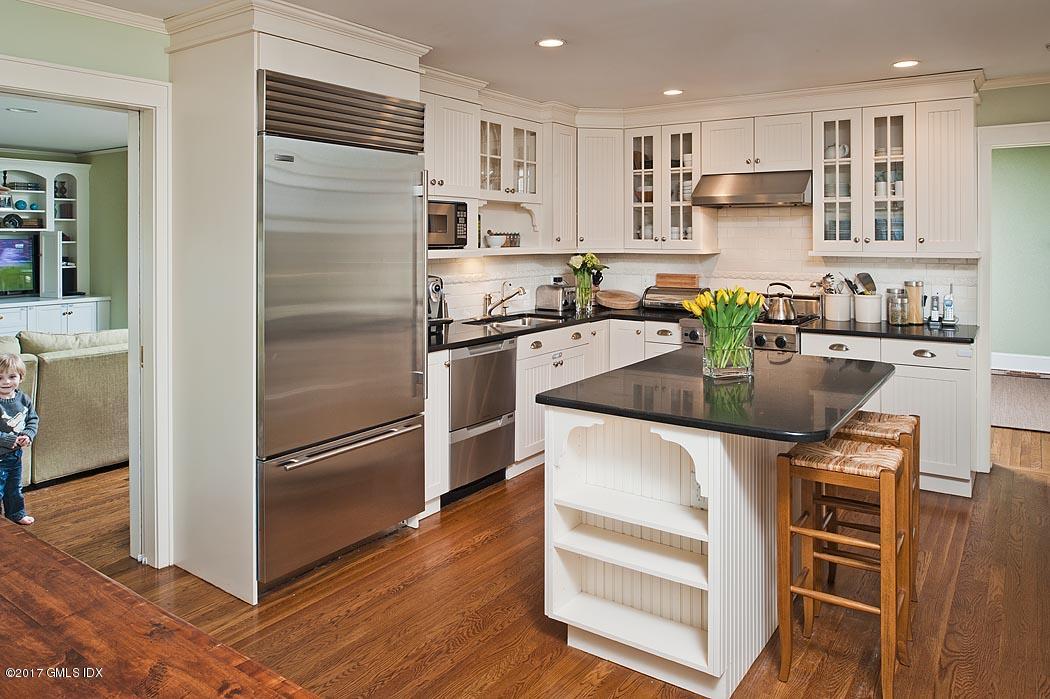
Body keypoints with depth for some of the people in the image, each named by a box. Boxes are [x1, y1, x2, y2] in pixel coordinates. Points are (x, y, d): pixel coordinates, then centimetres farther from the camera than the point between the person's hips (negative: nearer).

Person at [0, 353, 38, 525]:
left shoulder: (23, 399, -3)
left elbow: (33, 420, 4)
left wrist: (28, 435, -12)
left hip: (16, 453, 6)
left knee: (15, 487, 23)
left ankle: (16, 513, 40)